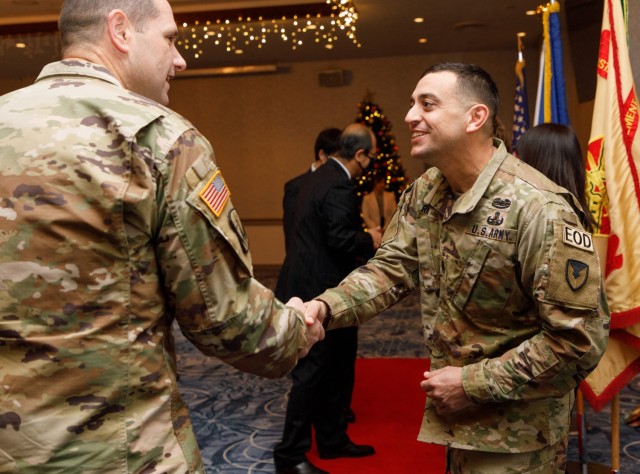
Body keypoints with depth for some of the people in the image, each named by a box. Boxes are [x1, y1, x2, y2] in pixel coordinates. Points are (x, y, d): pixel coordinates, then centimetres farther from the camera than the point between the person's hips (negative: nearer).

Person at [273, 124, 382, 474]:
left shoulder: (318, 177, 13)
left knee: (336, 367, 19)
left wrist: (362, 237, 14)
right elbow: (340, 238, -25)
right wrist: (370, 241, -7)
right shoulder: (339, 186, -19)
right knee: (311, 373, -1)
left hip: (309, 286, 11)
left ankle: (332, 439, 32)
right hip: (319, 293, -11)